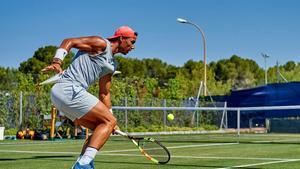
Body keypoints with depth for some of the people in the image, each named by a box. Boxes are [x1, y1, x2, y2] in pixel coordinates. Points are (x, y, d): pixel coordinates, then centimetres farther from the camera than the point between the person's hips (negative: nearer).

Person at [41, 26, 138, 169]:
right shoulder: (101, 44, -2)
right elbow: (69, 41, -9)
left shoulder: (111, 65, 24)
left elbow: (104, 93, 28)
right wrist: (56, 62, -23)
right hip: (69, 89, -10)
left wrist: (111, 120, 25)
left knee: (101, 127, 14)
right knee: (109, 121, -12)